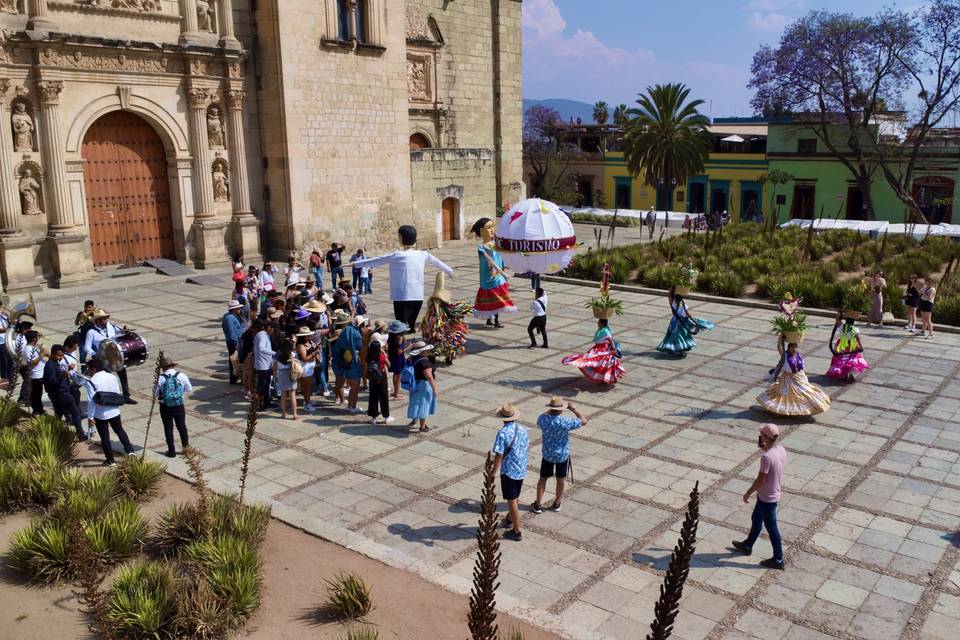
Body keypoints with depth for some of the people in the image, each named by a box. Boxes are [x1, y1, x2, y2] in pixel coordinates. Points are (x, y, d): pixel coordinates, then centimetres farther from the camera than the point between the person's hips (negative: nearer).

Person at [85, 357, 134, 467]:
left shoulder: (93, 381, -16)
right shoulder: (113, 377, 2)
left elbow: (92, 401, -18)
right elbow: (119, 395, 8)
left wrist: (90, 417, -12)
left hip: (100, 415, -5)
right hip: (114, 412, 5)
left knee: (104, 437, 8)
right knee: (120, 431, 24)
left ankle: (110, 460, 15)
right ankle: (130, 451, 18)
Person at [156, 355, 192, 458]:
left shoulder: (160, 378, -15)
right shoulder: (181, 376, -10)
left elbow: (155, 393, -7)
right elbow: (189, 389, 2)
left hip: (165, 407, -1)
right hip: (179, 406, 2)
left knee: (168, 428, 12)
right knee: (181, 426, 19)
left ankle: (171, 451, 19)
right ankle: (186, 446, 35)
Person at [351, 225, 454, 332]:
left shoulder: (397, 256, -8)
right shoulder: (423, 255, 6)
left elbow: (376, 261, -3)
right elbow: (437, 262, 24)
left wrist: (355, 264, 6)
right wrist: (449, 271, 42)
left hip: (402, 298, -5)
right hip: (418, 297, 5)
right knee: (411, 326, 17)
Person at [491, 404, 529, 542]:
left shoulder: (503, 433, -22)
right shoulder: (523, 429, 0)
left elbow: (499, 455, -23)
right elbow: (528, 448, 13)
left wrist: (493, 473, -15)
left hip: (509, 471, -7)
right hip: (522, 470, 7)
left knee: (512, 501, 3)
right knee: (515, 498, 25)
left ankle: (517, 532, 9)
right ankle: (511, 519, 46)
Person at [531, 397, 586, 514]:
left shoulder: (543, 419, -17)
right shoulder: (565, 422, -24)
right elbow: (584, 421, -13)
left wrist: (549, 411, 11)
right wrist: (573, 409, -5)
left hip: (547, 454, 2)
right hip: (562, 455, -2)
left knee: (543, 478, 15)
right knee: (561, 479, 17)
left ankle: (538, 505, 20)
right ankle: (557, 504, 31)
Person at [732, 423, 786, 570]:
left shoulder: (766, 457, -32)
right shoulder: (781, 449, -6)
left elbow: (760, 480, -26)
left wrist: (747, 494, -11)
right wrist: (764, 447, 0)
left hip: (767, 498, -9)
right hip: (772, 493, 9)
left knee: (771, 528, 7)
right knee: (756, 520, 25)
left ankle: (778, 560, 22)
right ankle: (747, 546, 43)